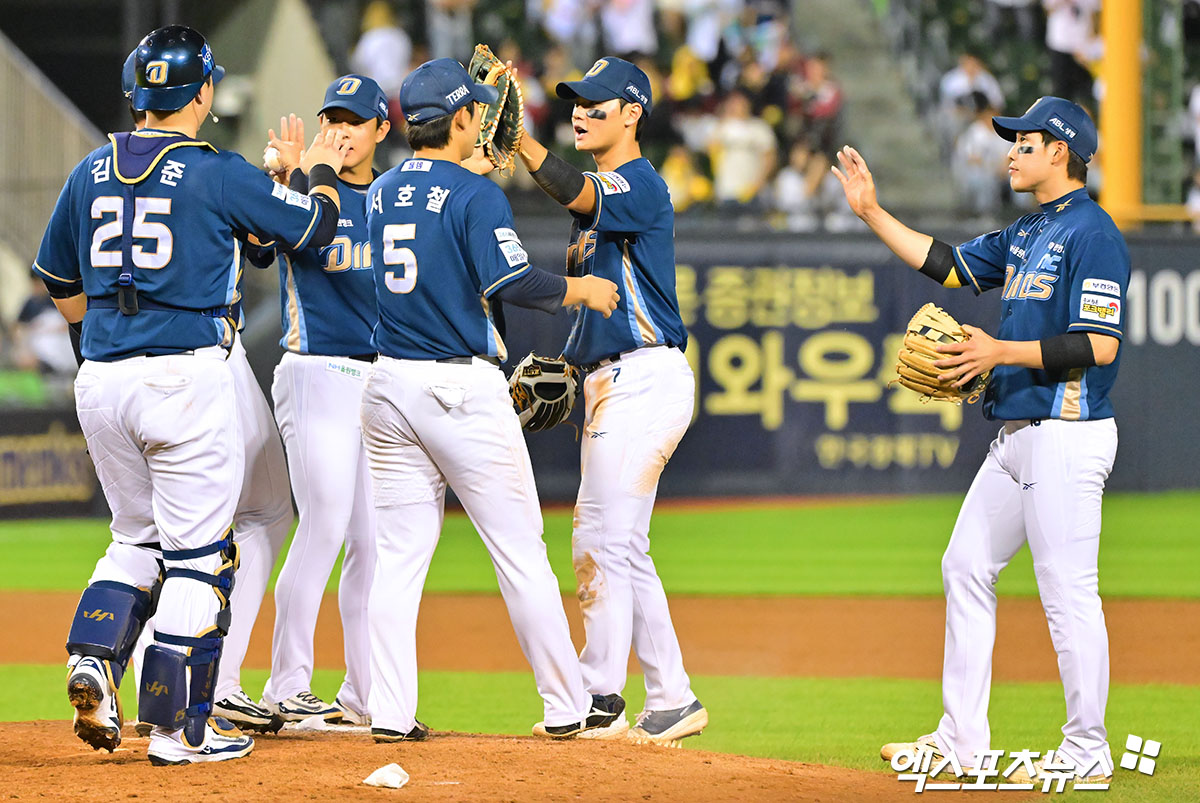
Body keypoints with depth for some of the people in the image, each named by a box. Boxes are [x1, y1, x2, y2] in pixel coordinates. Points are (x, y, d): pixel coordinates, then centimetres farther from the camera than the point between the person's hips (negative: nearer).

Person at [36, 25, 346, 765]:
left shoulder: (92, 172, 8)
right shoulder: (217, 174, -8)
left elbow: (60, 283, 18)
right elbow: (314, 225, 2)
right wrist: (322, 171, 23)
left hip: (101, 383, 6)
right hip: (187, 379, -6)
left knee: (137, 537, 21)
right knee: (198, 552, 2)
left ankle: (95, 658, -2)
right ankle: (179, 726, 2)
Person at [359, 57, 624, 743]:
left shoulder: (384, 192, 10)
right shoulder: (475, 194, -11)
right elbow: (510, 281, -21)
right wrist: (579, 289, -5)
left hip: (388, 382, 6)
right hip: (463, 386, -6)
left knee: (398, 555, 7)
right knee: (521, 551, 1)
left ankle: (392, 712, 1)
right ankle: (567, 707, 6)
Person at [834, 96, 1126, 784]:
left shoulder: (1092, 233, -13)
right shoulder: (1027, 234, 17)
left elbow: (1099, 345, -20)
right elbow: (948, 264, 26)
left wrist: (1003, 352, -21)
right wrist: (872, 212, 22)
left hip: (1067, 437, -10)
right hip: (1017, 437, 10)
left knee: (1068, 593, -8)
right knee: (967, 568, 12)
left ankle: (1088, 753, -2)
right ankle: (961, 739, 17)